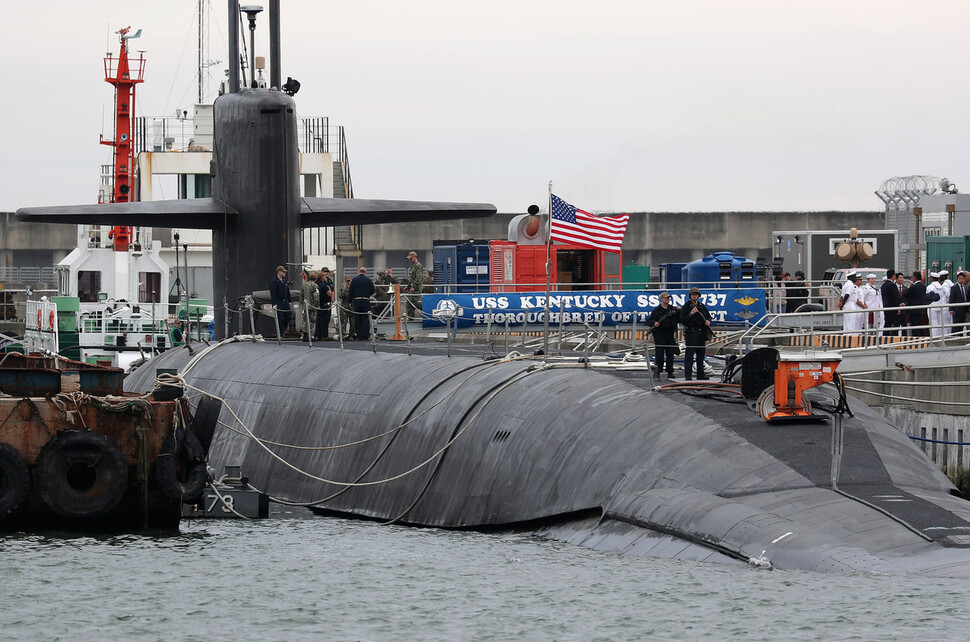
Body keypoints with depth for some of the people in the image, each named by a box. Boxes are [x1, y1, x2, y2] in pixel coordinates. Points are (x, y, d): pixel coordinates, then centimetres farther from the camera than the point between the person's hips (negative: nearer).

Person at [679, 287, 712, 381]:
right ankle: (687, 375, -9)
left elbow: (708, 316, 24)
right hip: (690, 333, -6)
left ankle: (700, 374, 16)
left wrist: (708, 321, 1)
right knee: (689, 355, -9)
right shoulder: (686, 307, -1)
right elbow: (682, 320, -9)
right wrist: (691, 314, -20)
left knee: (701, 355, 10)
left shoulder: (702, 306, 14)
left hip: (701, 333, 6)